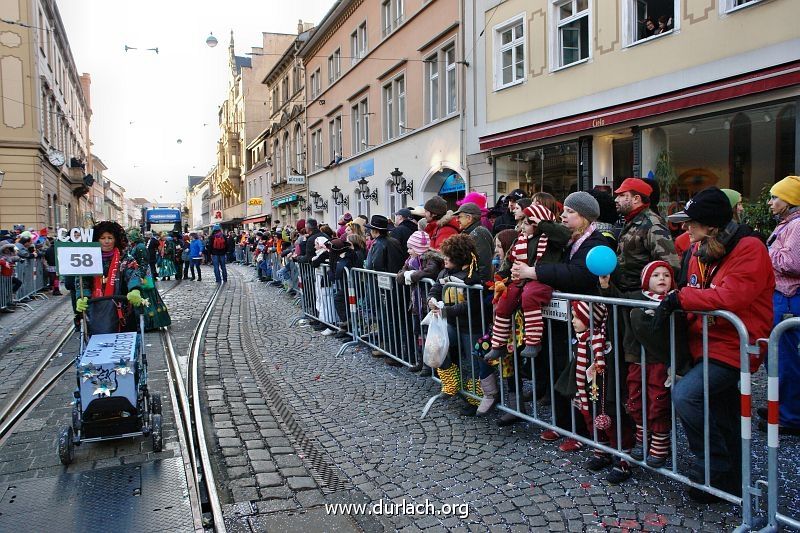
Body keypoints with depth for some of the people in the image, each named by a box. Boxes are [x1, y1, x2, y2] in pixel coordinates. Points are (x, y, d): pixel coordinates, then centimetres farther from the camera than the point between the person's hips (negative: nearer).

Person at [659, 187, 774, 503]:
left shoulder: (749, 249, -16)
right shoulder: (699, 249, 7)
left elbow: (731, 297, -29)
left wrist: (680, 298, -23)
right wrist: (673, 303, -4)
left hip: (734, 345, -8)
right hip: (707, 343, 8)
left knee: (685, 395, -23)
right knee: (725, 421, 19)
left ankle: (714, 470, -4)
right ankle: (732, 482, 36)